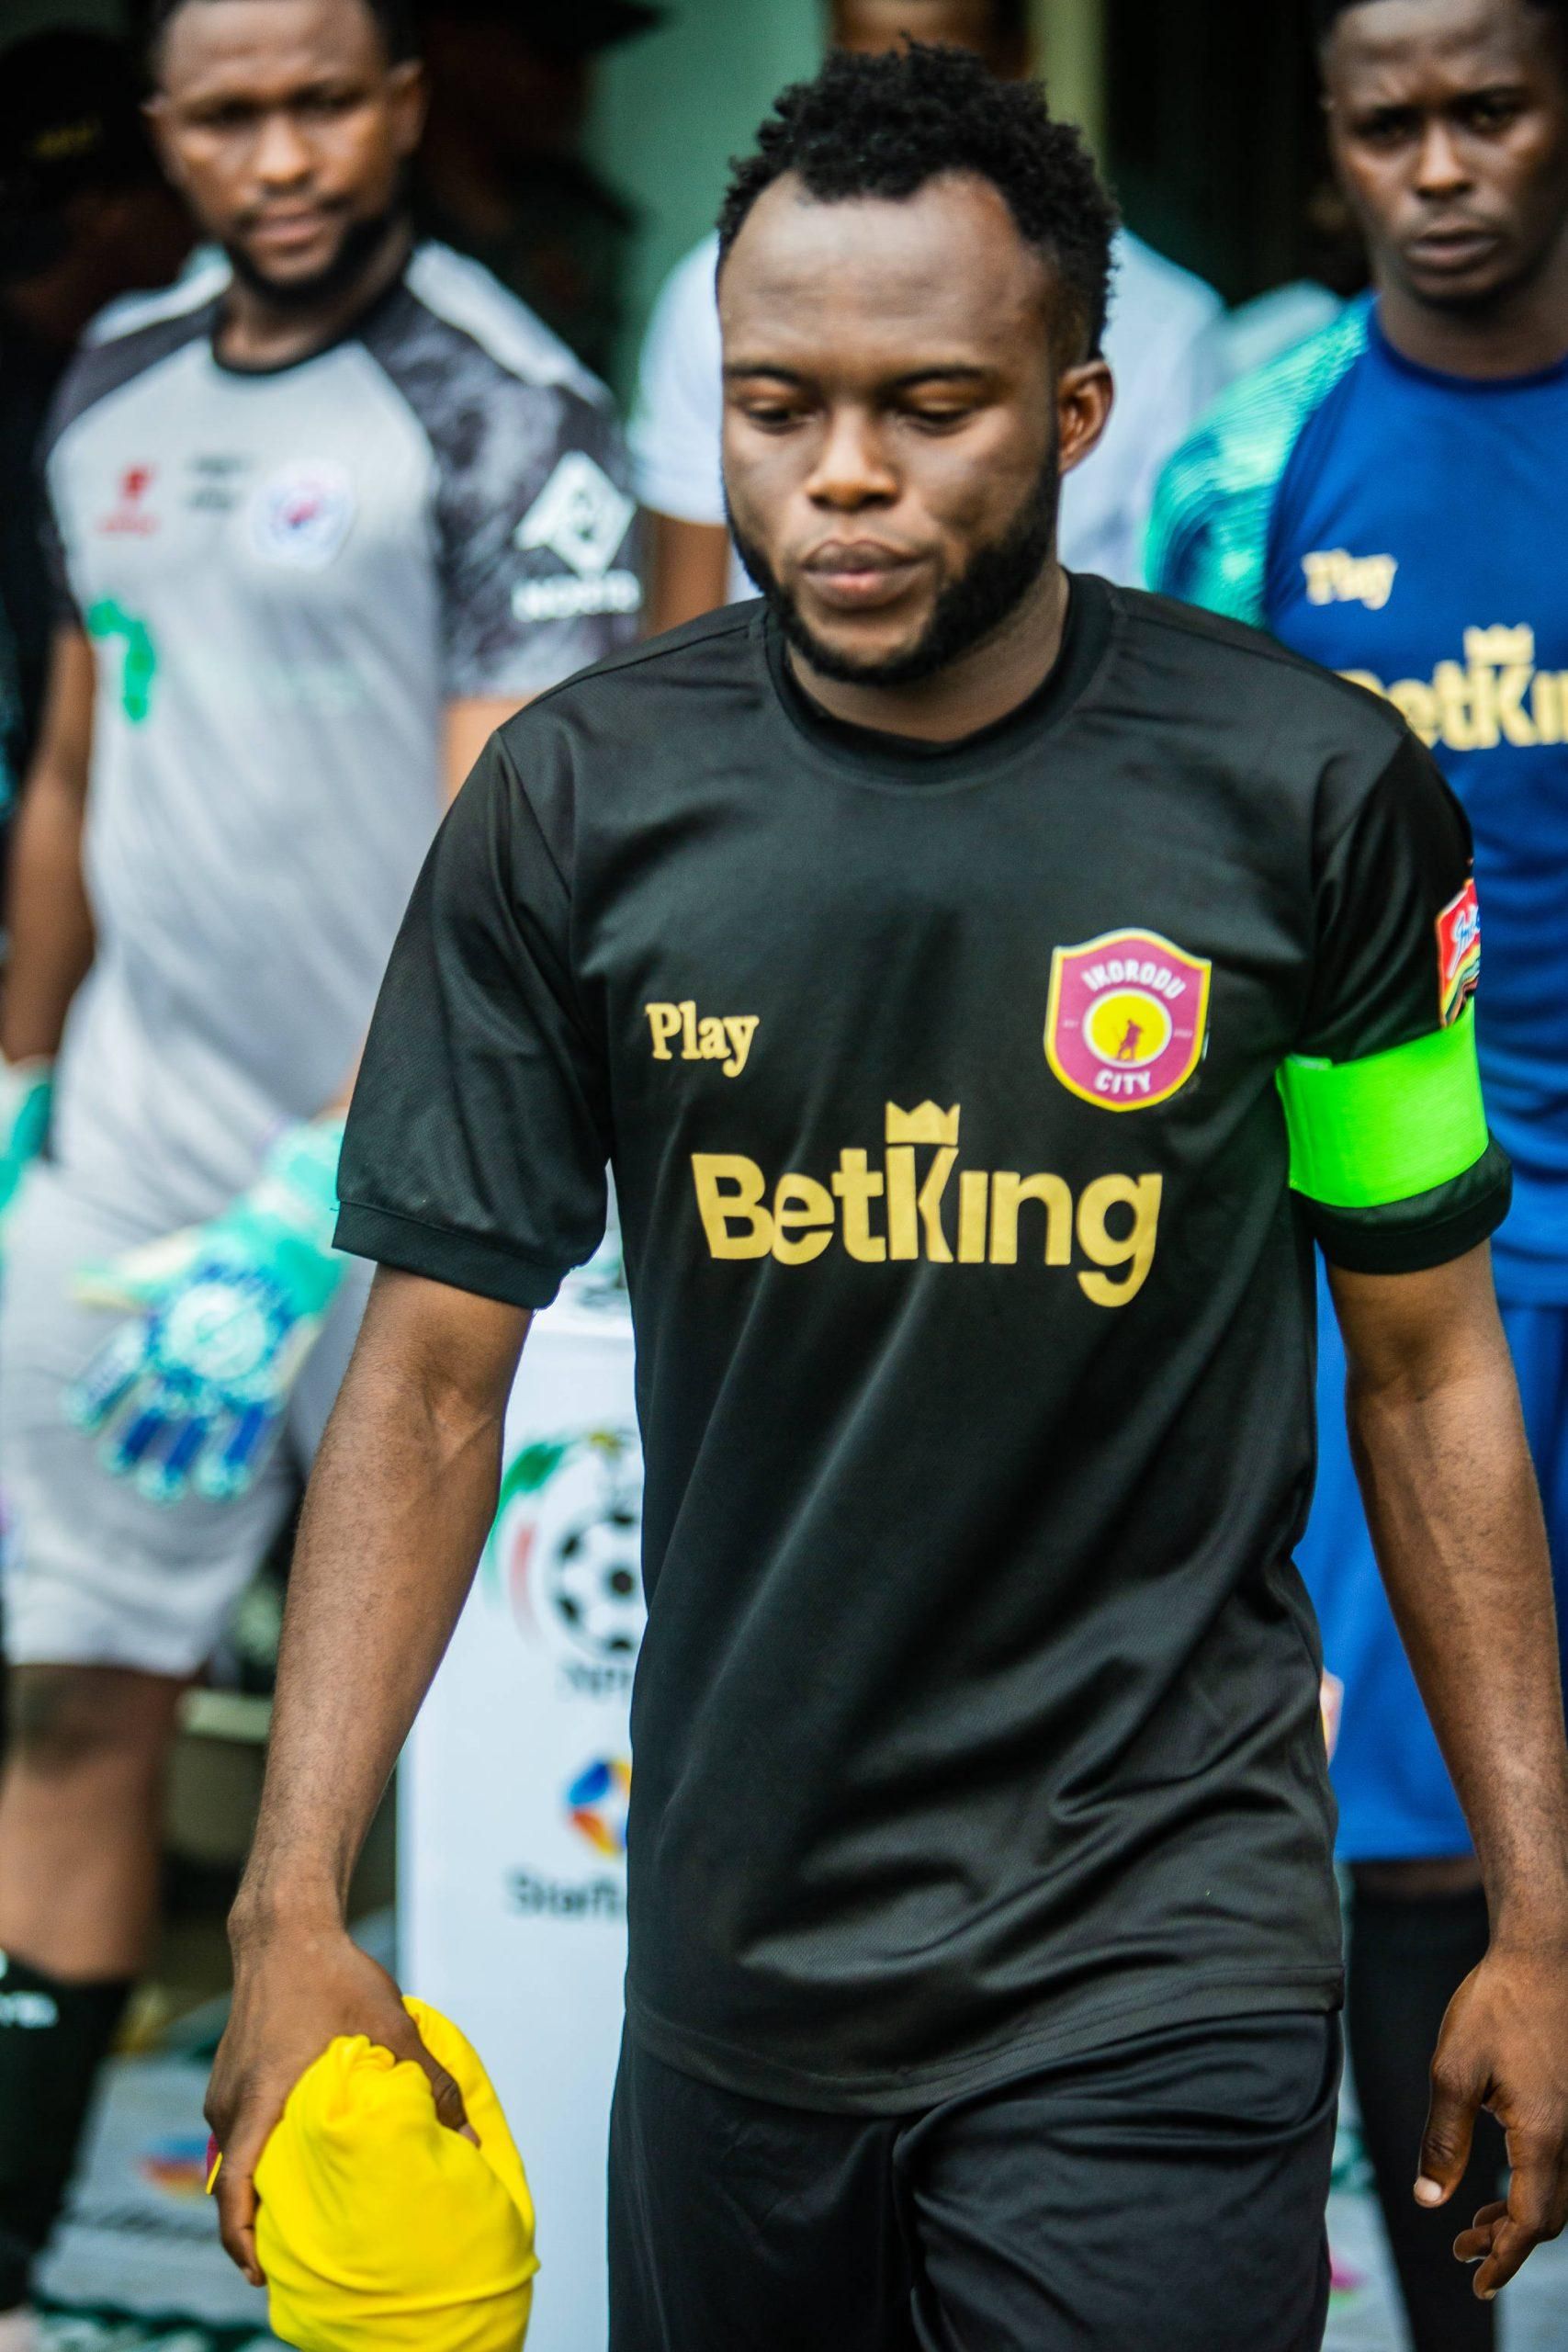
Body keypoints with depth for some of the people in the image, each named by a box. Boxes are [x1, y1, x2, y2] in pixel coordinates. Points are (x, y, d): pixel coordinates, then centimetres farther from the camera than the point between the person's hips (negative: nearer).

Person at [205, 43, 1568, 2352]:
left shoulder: (1310, 795, -7)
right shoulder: (579, 798, -5)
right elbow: (435, 1372, -3)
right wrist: (294, 1906, -11)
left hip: (1158, 1955, -2)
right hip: (735, 1938, 2)